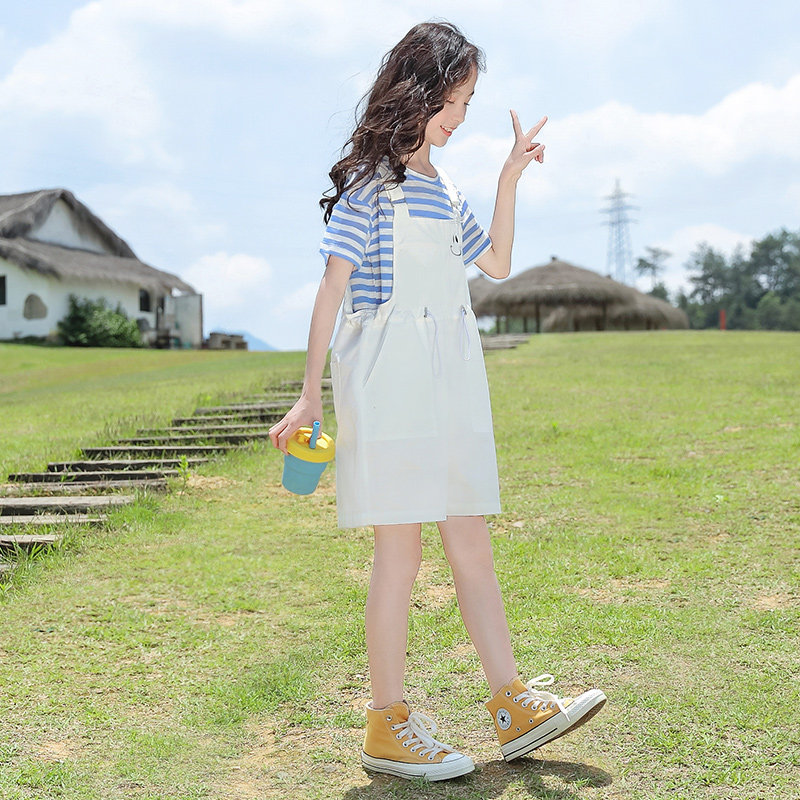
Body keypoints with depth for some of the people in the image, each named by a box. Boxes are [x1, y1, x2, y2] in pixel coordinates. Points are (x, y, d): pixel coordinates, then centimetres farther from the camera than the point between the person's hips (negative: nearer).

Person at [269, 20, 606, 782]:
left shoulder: (444, 191, 18)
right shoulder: (369, 181, -4)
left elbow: (497, 264, 26)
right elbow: (334, 284, -8)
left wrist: (509, 181, 16)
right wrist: (310, 391, -12)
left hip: (450, 381, 7)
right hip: (387, 379, -7)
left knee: (472, 544, 8)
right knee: (401, 549, -5)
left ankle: (514, 706, 14)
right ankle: (386, 726, 5)